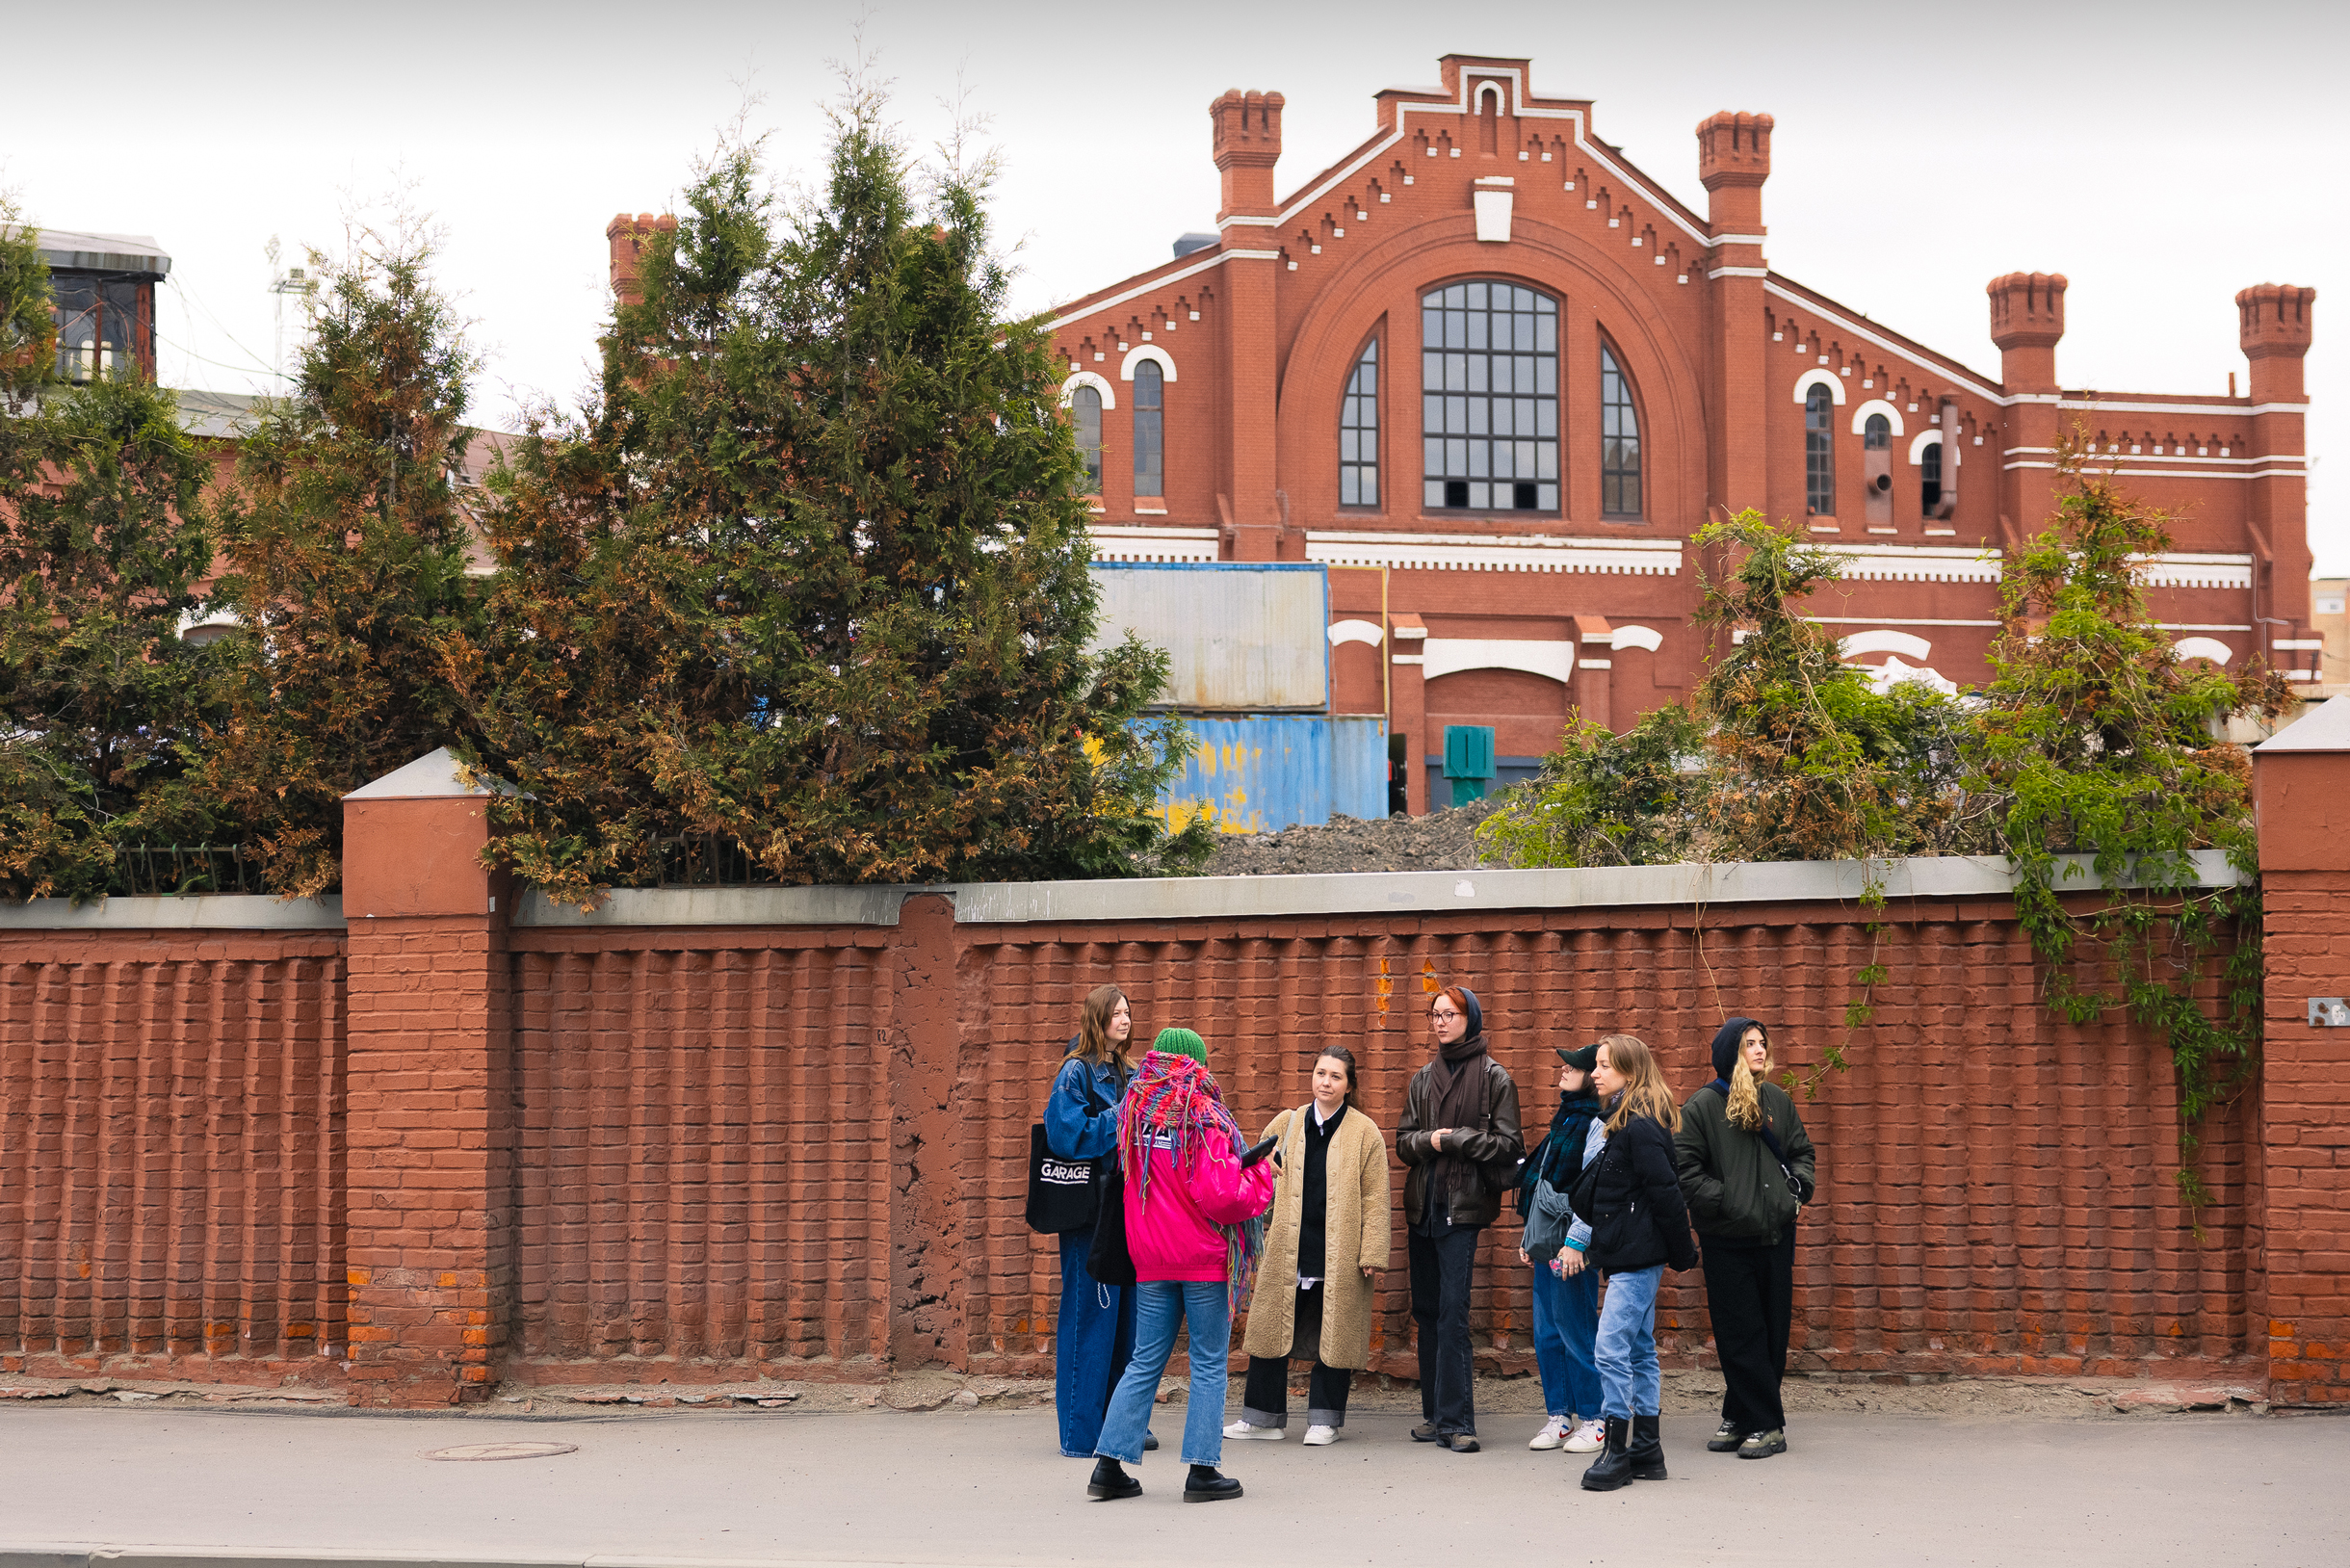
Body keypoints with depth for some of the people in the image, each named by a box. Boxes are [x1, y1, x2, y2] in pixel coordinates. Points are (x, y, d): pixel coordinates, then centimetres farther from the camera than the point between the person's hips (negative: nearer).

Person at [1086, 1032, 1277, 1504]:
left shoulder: (1135, 1114, 7)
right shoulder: (1204, 1118, -12)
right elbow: (1218, 1195, -17)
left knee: (1144, 1362, 11)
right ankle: (1202, 1472, 2)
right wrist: (1261, 1174, -3)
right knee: (1209, 1365, 2)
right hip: (1204, 1258, -6)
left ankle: (1109, 1465, 7)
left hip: (1151, 1260, 6)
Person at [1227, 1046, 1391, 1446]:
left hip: (1339, 1256, -3)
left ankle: (1324, 1420, 13)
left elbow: (1375, 1198, -3)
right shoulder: (1286, 1125, 9)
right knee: (1272, 1328, 5)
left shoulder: (1365, 1133, 0)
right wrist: (1261, 1229, 5)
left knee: (1334, 1334, 2)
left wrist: (1372, 1252, -8)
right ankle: (1262, 1417, 15)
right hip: (1286, 1252, 3)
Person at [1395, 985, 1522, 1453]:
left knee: (1452, 1311, -12)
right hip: (1423, 1204, 6)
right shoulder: (1424, 1079, 15)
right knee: (1426, 1310, 8)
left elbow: (1509, 1146, -4)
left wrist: (1457, 1138, -12)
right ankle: (1435, 1412, 15)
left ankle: (1455, 1420, -12)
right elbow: (1403, 1141, 14)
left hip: (1463, 1206, -6)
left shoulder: (1493, 1078, -1)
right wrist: (1427, 1140, -7)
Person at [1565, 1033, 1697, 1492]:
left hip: (1638, 1256, -11)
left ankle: (1617, 1450, -8)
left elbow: (1665, 1194, -18)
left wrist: (1683, 1254, -14)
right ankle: (1646, 1450, 16)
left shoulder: (1640, 1128, -17)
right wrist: (1579, 1241, 18)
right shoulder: (1625, 1123, 15)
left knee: (1611, 1347, -11)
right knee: (1639, 1350, 12)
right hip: (1630, 1256, 11)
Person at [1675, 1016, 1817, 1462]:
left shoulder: (1778, 1100, 10)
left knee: (1773, 1330, 5)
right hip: (1728, 1240, -4)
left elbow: (1802, 1152, 19)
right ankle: (1764, 1423, 3)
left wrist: (1798, 1190, 3)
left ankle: (1743, 1416, 14)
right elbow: (1685, 1170, -7)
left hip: (1776, 1234, 4)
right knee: (1740, 1334, -3)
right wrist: (1724, 1200, -15)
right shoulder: (1702, 1107, -4)